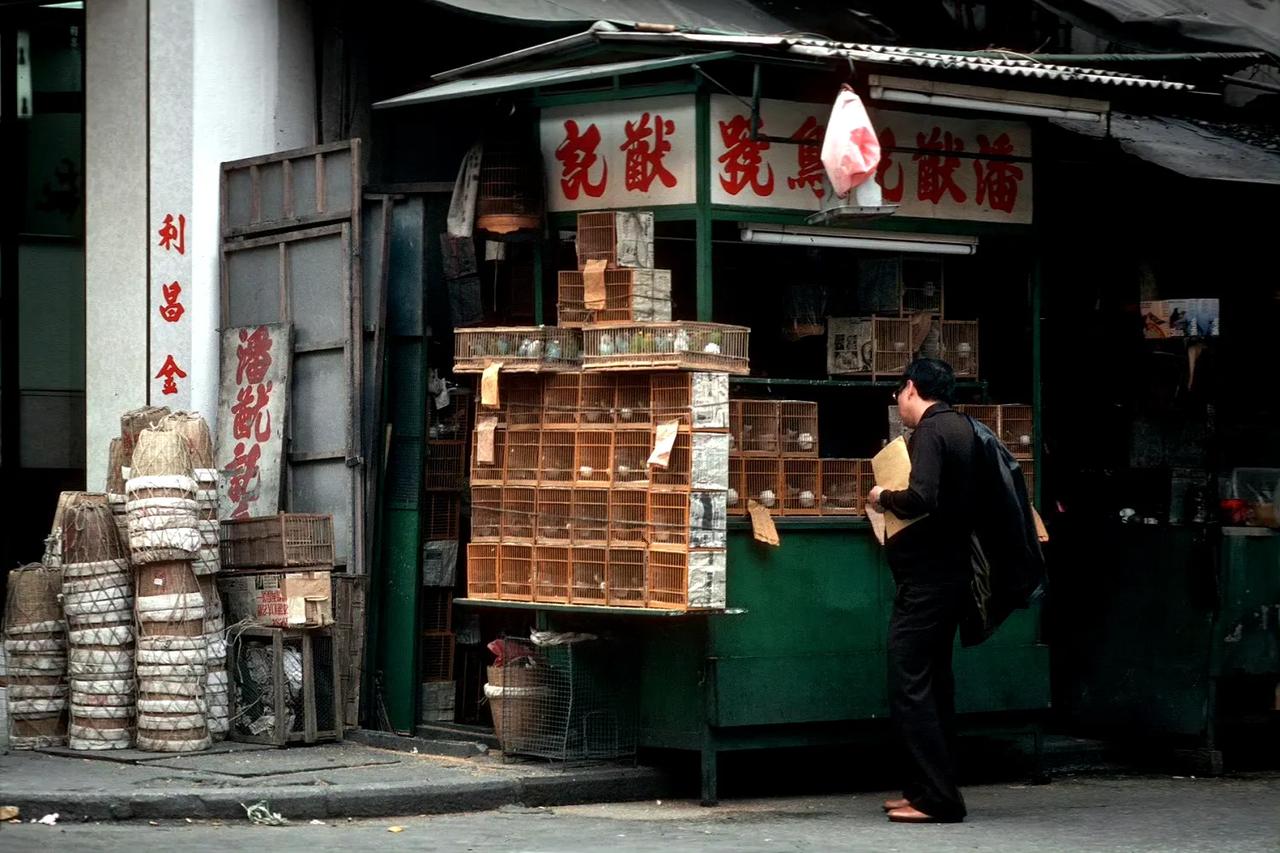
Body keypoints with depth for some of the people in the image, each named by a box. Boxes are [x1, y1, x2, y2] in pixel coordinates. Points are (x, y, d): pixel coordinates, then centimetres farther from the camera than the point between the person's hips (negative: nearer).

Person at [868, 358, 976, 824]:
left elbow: (921, 498, -28)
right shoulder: (962, 427, 13)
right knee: (934, 683, 15)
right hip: (951, 572, 10)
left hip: (925, 578, -10)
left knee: (910, 687, -8)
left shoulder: (930, 432, -15)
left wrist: (885, 497, -9)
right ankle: (928, 788, 20)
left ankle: (936, 798, -9)